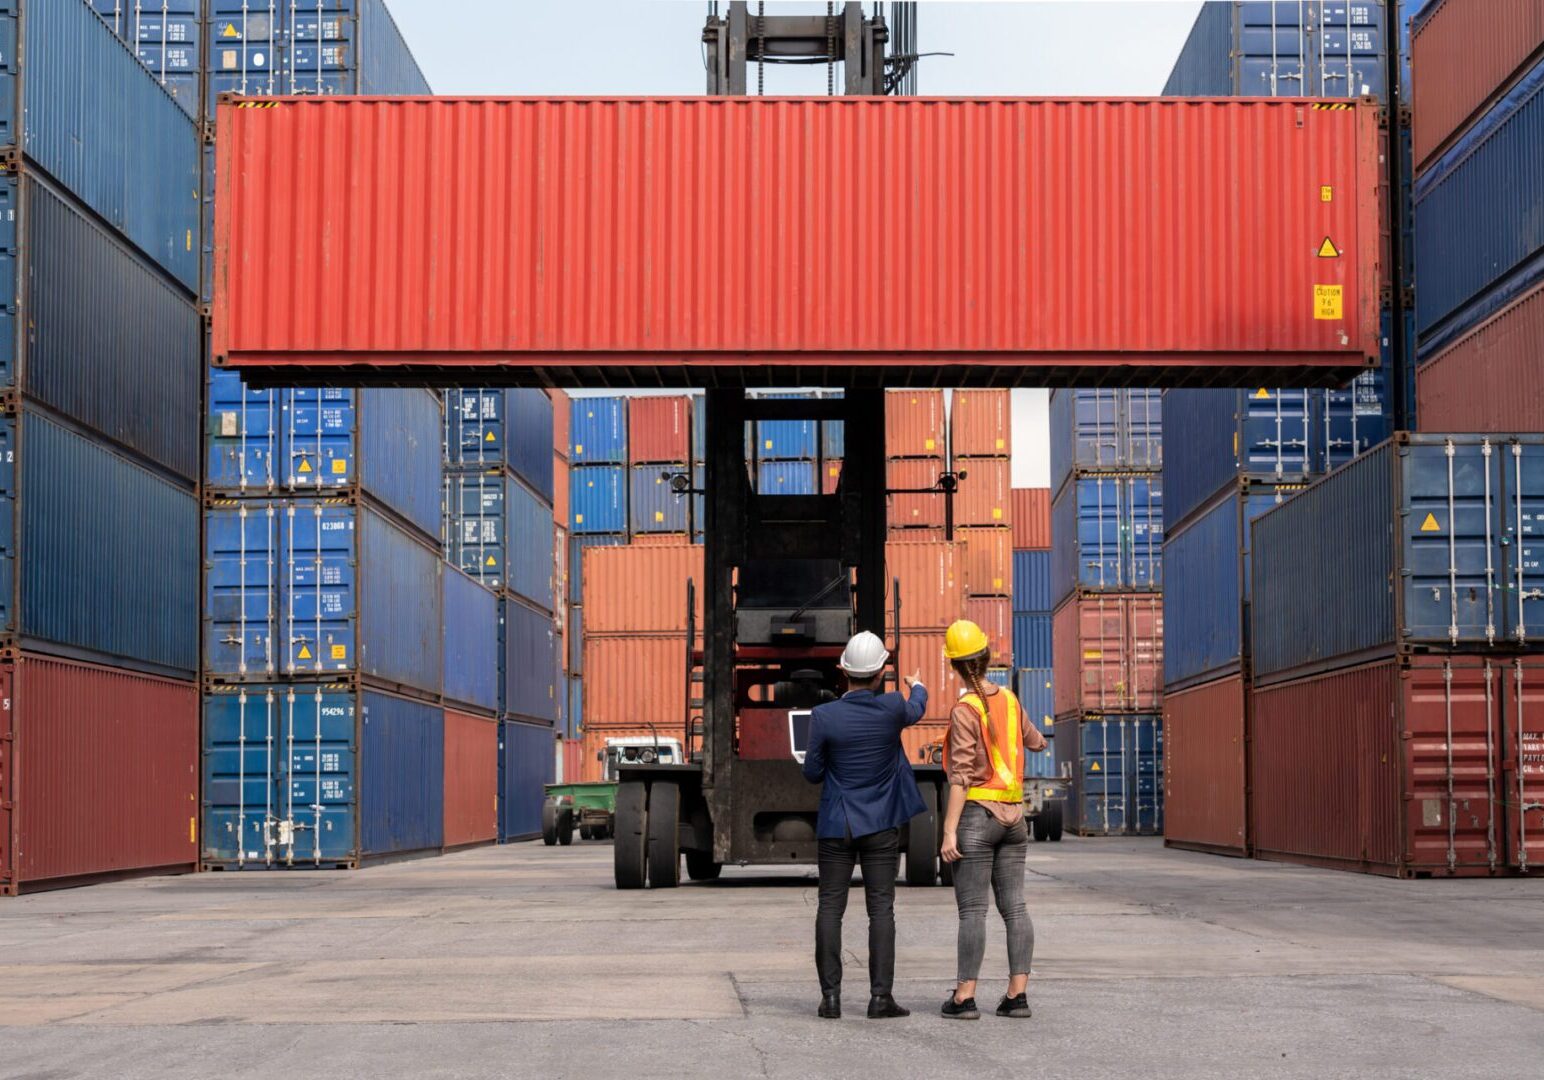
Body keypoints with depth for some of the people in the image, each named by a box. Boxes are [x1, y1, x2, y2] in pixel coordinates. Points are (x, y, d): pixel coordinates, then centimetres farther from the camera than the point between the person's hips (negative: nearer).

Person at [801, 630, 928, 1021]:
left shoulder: (825, 716, -12)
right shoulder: (892, 708, -8)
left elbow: (812, 773, -2)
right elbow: (916, 711, 18)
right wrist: (918, 688, 40)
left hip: (837, 827, 0)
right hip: (881, 826, 0)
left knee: (830, 909, 5)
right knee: (881, 910, 2)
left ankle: (830, 996, 1)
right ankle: (880, 996, -2)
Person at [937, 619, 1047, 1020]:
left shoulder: (965, 710, -12)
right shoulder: (1009, 700, 8)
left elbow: (961, 776, -16)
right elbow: (1035, 741, 27)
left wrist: (949, 832, -16)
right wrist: (1038, 740, 51)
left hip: (977, 814, -6)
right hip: (1013, 814, 6)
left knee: (972, 908, -4)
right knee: (1014, 906, 6)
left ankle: (965, 996, -4)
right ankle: (1017, 993, 5)